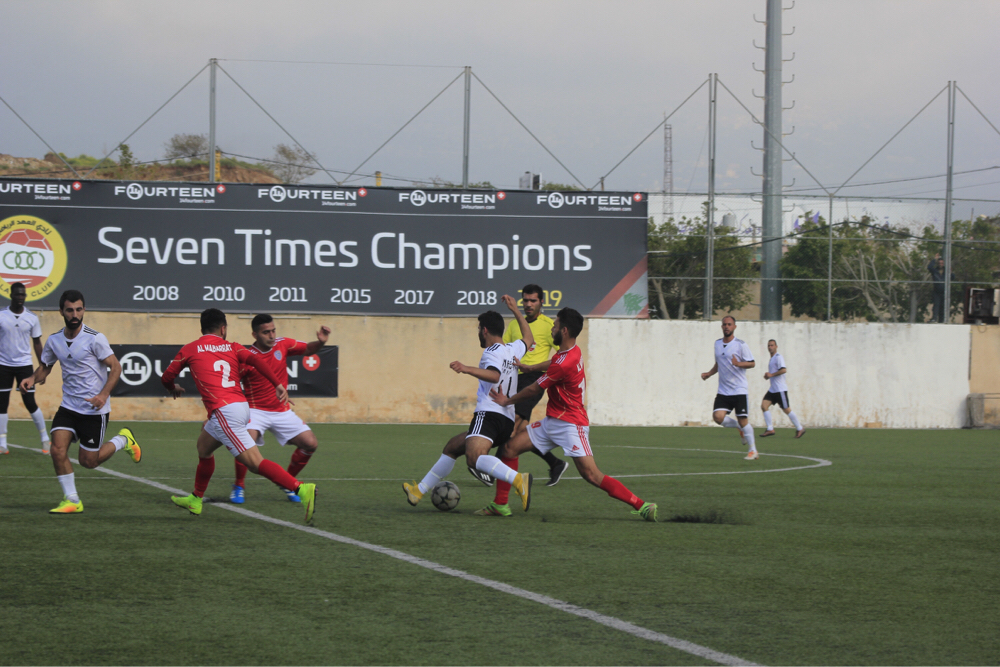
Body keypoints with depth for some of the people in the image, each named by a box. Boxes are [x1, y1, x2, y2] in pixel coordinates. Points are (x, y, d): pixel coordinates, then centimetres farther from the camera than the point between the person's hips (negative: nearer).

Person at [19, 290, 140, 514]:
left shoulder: (95, 339, -14)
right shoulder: (54, 340, 2)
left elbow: (115, 367, -11)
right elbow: (45, 367, 15)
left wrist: (104, 394, -24)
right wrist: (32, 379, -8)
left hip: (95, 409, -4)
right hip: (69, 406, 4)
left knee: (88, 461, 1)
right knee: (58, 449, -14)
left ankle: (123, 440, 28)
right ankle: (72, 501, -1)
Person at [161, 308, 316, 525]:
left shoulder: (189, 350, 11)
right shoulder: (232, 347, 16)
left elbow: (166, 378, 19)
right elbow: (255, 360, -3)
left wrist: (174, 389, 43)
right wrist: (278, 385, -8)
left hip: (223, 410, -7)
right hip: (241, 405, 7)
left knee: (254, 462, -15)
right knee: (203, 446, 30)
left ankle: (301, 489, -33)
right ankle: (195, 500, 45)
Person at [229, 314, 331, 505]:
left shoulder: (283, 345, -3)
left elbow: (309, 349, 9)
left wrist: (320, 341, -15)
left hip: (282, 410, 5)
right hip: (256, 410, -5)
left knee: (310, 444, -3)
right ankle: (239, 487, -8)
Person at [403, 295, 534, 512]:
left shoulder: (493, 352, -6)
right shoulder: (512, 350, 20)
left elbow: (494, 375, -28)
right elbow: (529, 339, 43)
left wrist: (467, 369, -38)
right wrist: (516, 310, 48)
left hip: (489, 415, -10)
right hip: (507, 421, 10)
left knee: (474, 458, -35)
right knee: (452, 447, 24)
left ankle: (518, 480, -50)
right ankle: (420, 491, 31)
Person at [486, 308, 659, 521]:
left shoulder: (564, 363, -23)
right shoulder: (573, 352, 5)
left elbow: (534, 390, -11)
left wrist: (508, 401, 4)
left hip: (570, 424, -10)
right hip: (552, 421, 10)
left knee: (592, 475, -15)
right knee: (509, 448, 4)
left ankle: (641, 505, -10)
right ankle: (500, 505, 10)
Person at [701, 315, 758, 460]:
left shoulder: (740, 345, -6)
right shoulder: (718, 344, 11)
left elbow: (752, 363, -5)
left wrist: (739, 364, -23)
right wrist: (709, 374, 10)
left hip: (739, 390, -5)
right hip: (723, 391, 5)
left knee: (742, 420, -6)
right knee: (718, 416, -12)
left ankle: (753, 450, 8)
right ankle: (741, 428, 16)